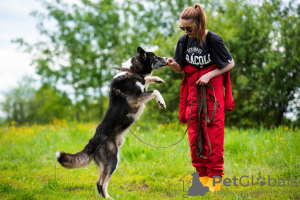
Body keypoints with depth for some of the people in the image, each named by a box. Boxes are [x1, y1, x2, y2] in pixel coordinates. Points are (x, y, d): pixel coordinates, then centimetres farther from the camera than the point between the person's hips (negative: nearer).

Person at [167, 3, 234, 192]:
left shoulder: (213, 40, -14)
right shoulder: (184, 41, 0)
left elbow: (230, 63, -4)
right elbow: (182, 69, 8)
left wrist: (209, 75, -14)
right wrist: (173, 64, -14)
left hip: (212, 93, -5)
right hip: (193, 95, 5)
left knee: (213, 138, -3)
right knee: (195, 137, 5)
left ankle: (215, 178, 5)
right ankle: (203, 177, 15)